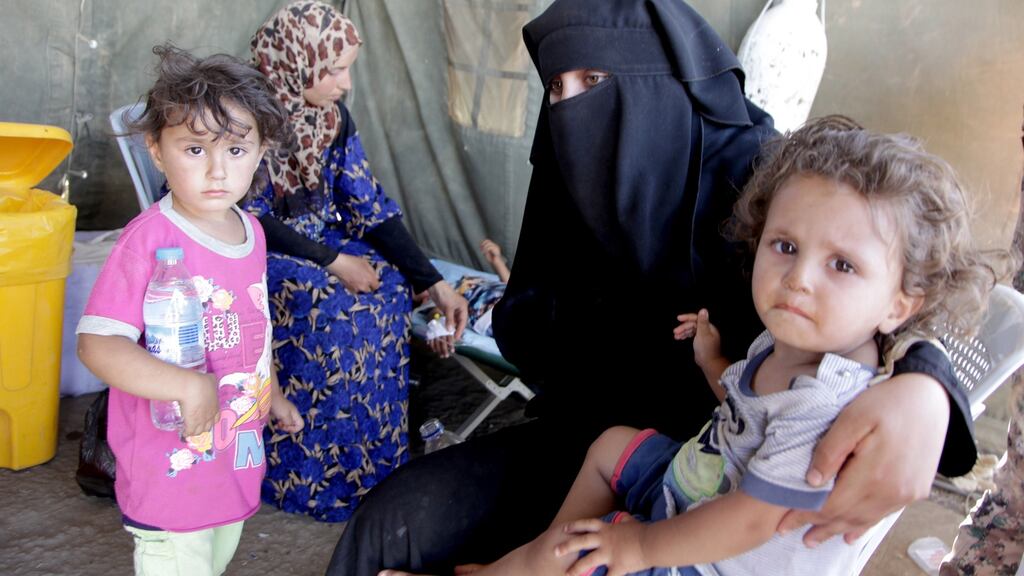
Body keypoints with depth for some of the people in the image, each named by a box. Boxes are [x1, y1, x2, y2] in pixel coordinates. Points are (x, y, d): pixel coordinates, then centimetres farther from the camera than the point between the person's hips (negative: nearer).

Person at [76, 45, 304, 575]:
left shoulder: (250, 231, 2)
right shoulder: (150, 239, -22)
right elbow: (96, 343, -27)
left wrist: (271, 395, 27)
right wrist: (188, 387, -35)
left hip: (236, 457, 7)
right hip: (171, 467, -7)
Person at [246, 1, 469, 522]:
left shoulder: (333, 116, -1)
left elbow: (369, 206, -2)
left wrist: (434, 283, -10)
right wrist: (331, 261, -26)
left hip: (316, 238, 6)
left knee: (390, 288, -17)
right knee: (327, 305, -32)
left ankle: (376, 456, -8)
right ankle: (312, 472, -17)